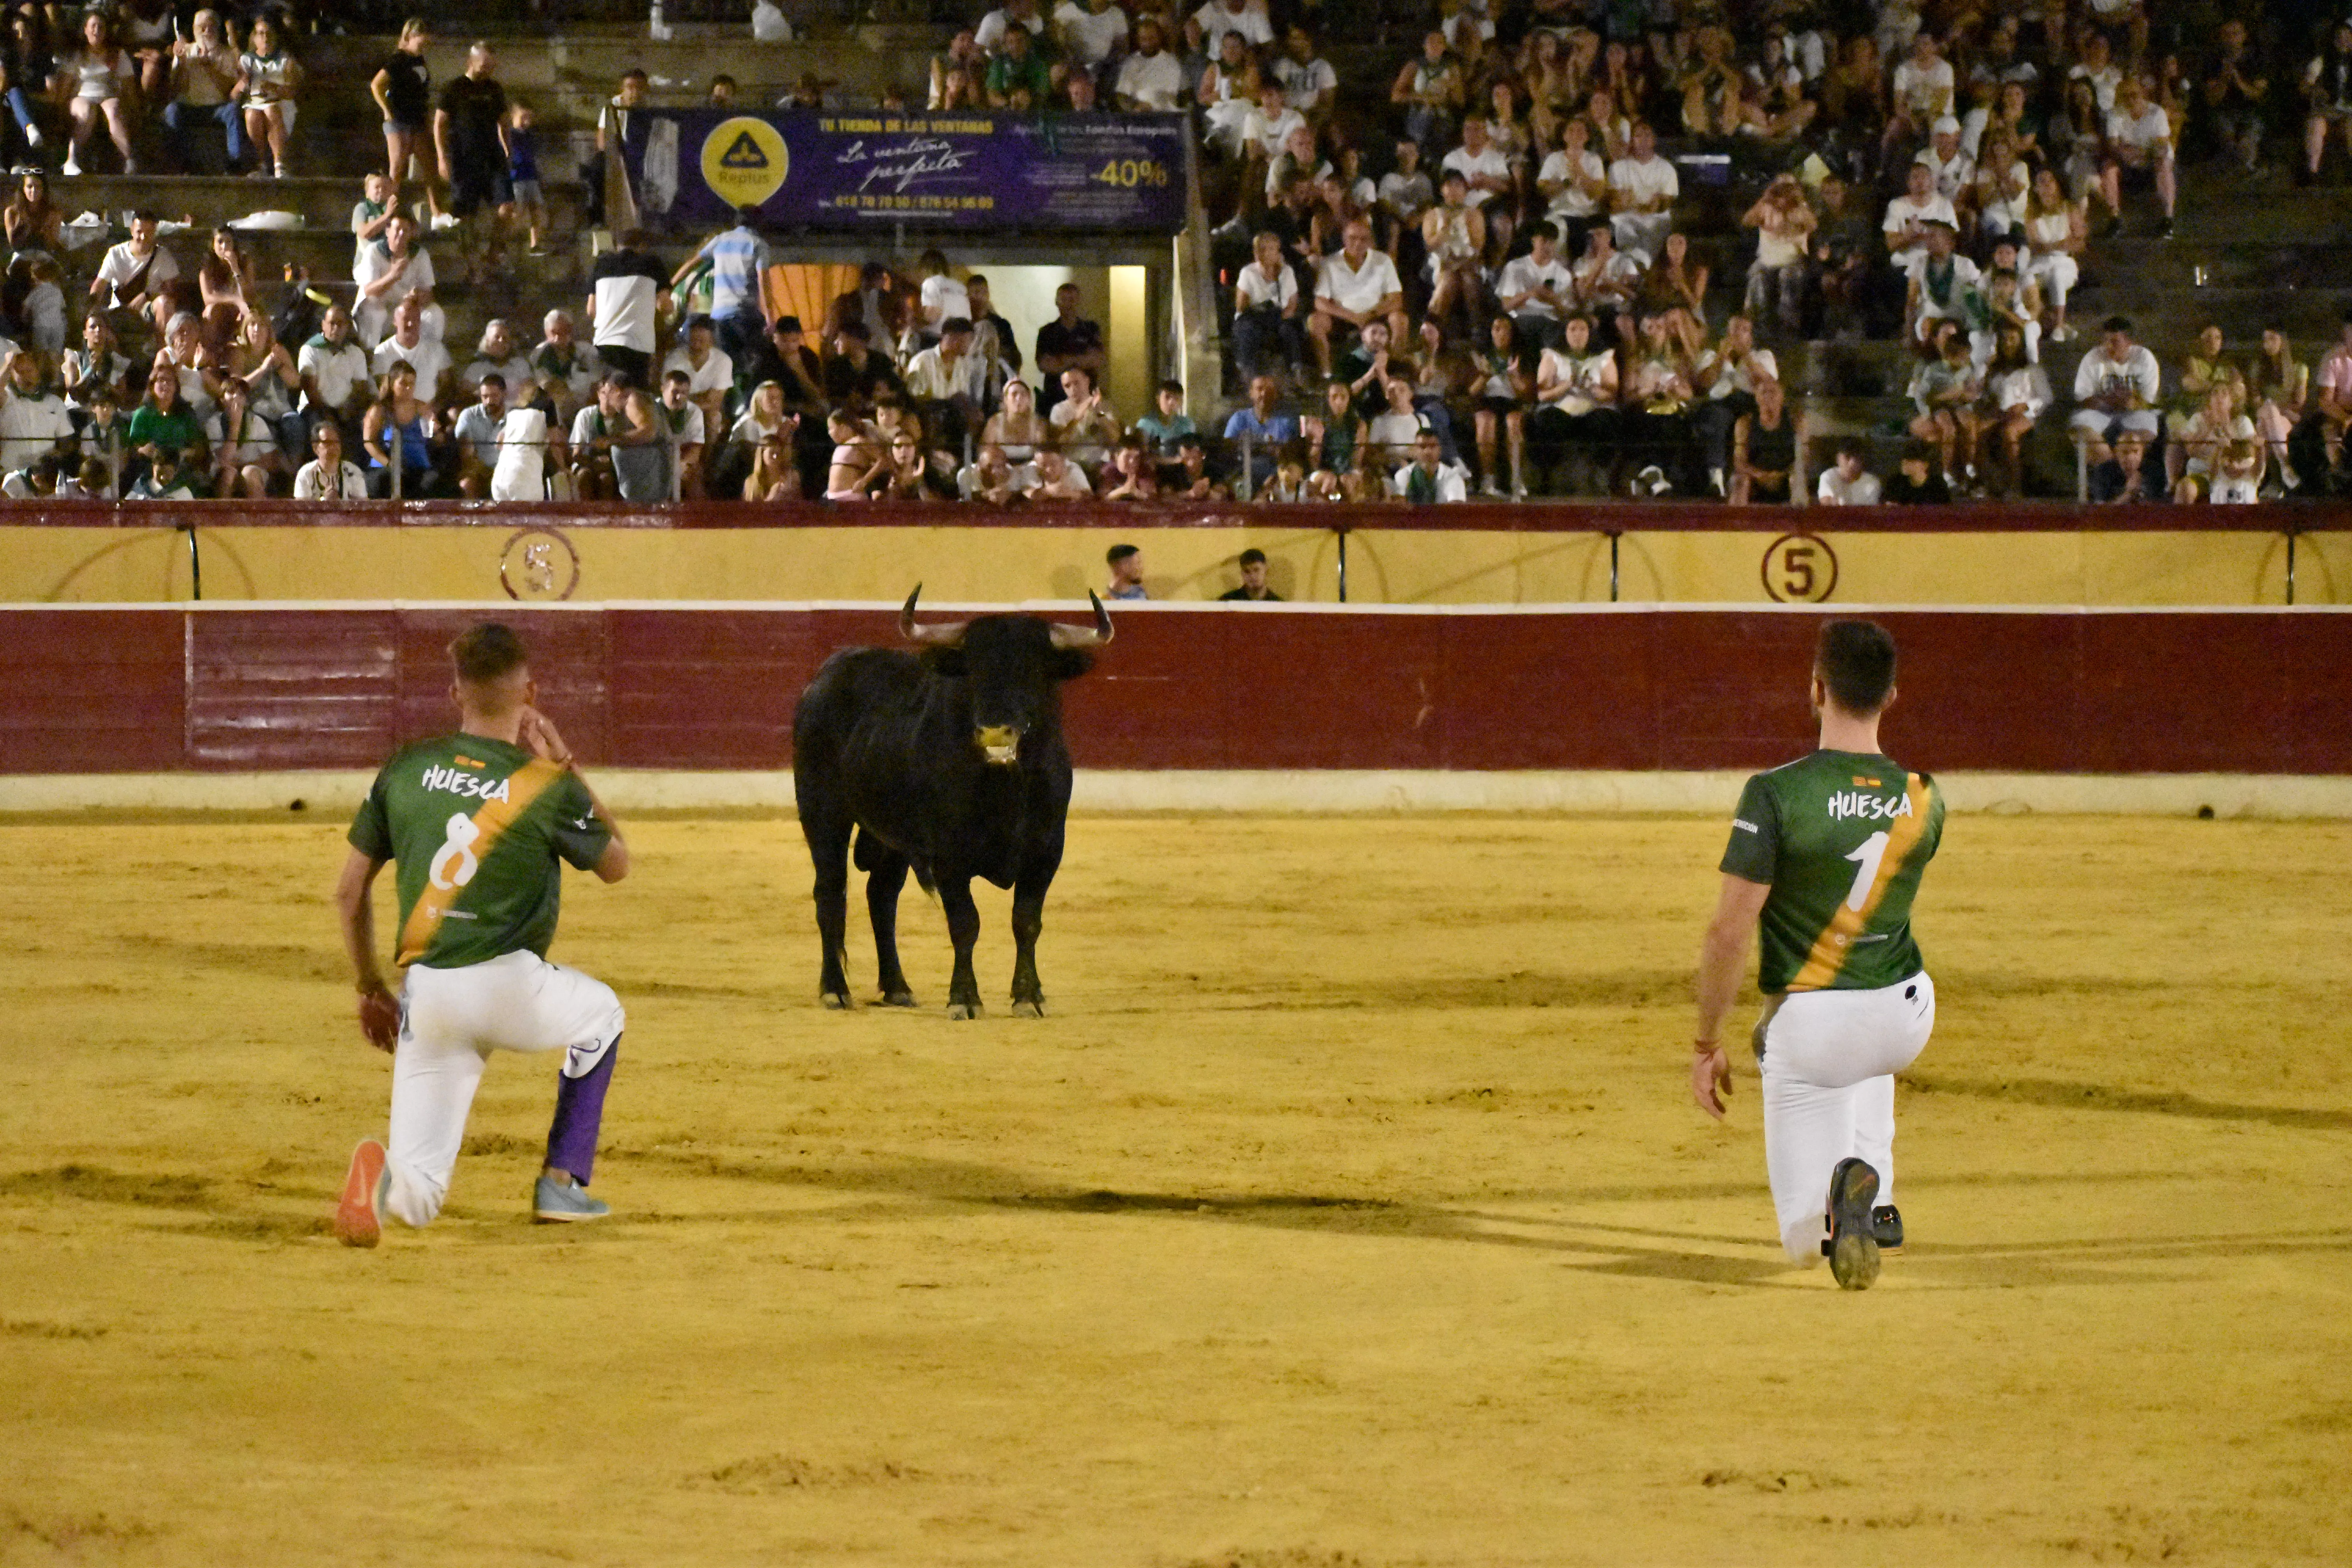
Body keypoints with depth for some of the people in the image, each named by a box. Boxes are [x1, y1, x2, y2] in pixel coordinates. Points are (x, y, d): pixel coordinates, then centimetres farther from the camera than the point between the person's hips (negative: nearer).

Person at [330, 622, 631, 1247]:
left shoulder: (406, 770, 7)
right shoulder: (548, 787, -3)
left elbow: (349, 892, 11)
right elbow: (616, 863, 16)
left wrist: (370, 991, 22)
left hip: (425, 997, 3)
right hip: (508, 984, -3)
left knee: (416, 1200, 9)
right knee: (600, 1013, 34)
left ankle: (389, 1175, -29)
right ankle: (563, 1182, 24)